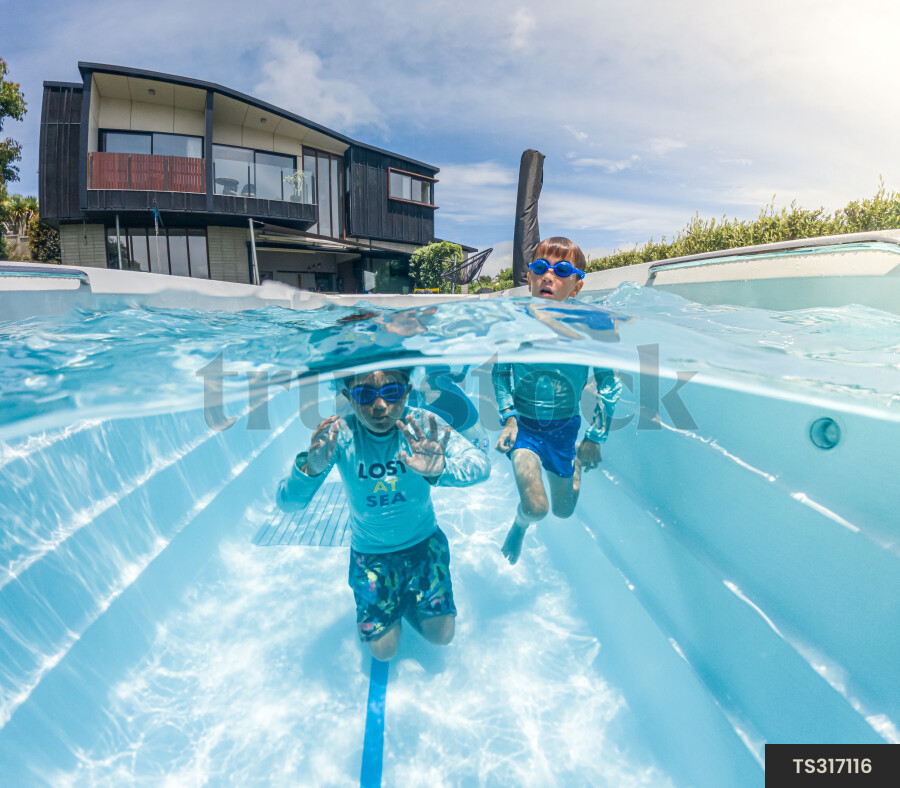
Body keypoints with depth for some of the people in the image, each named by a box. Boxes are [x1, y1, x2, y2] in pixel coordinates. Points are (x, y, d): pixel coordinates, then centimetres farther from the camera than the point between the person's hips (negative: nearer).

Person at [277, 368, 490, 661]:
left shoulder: (423, 426, -23)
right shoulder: (339, 435, -23)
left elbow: (480, 465, -36)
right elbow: (287, 502, -29)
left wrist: (441, 469, -58)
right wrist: (310, 468, -52)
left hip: (423, 541, 1)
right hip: (369, 551, 0)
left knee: (441, 634, 0)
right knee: (383, 649, 2)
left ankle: (408, 596, 29)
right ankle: (393, 600, 32)